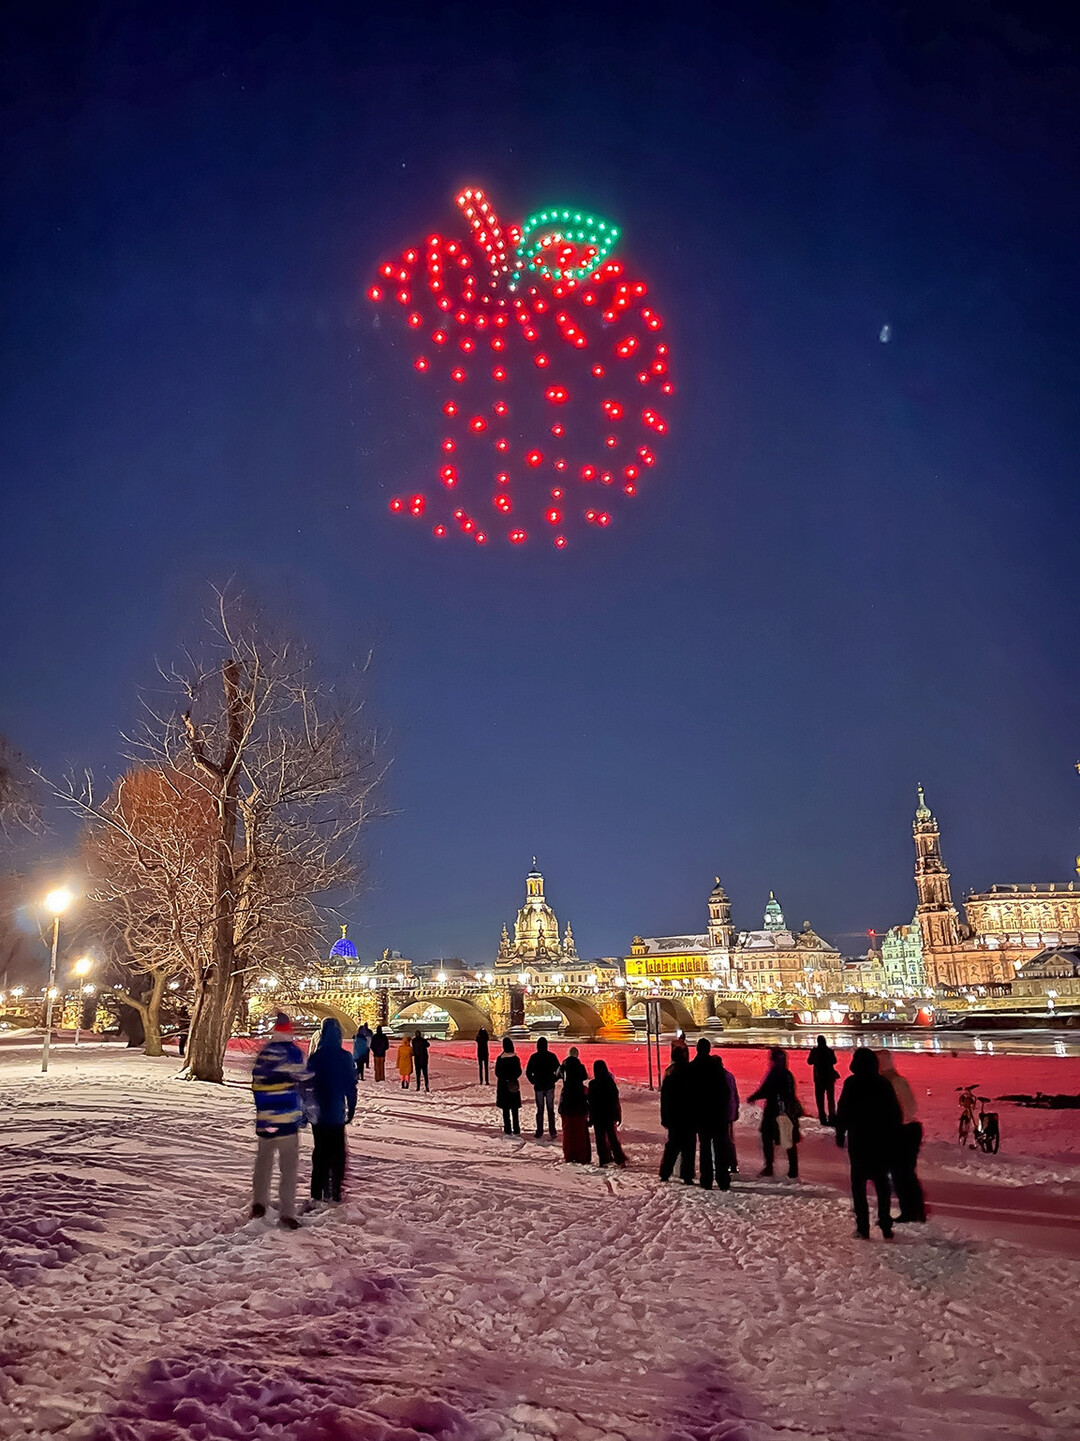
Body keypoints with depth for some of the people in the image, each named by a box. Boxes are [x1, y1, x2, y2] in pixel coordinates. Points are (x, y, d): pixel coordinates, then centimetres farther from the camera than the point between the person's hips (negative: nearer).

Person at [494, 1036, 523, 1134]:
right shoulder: (516, 1058, -9)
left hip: (503, 1086, -1)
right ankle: (516, 1130, 11)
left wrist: (504, 1079, 9)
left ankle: (508, 1130, 10)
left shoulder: (500, 1058, -10)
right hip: (514, 1086, 1)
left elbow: (497, 1073, -4)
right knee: (515, 1110, 10)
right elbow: (519, 1072, -3)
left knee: (505, 1110, 9)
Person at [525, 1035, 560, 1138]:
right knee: (551, 1110, 8)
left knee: (540, 1110, 8)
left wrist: (533, 1082, 4)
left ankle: (539, 1133, 9)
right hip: (550, 1087, 1)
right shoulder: (552, 1056, -5)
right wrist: (554, 1080, 5)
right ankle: (552, 1132, 6)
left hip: (538, 1087, 0)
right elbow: (558, 1070, -4)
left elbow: (528, 1072, -7)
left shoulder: (534, 1057, -7)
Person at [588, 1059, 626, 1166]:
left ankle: (604, 1159, 10)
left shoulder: (592, 1084, -14)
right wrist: (618, 1116, 7)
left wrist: (591, 1118, 0)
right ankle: (620, 1159, 4)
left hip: (598, 1116, -3)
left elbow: (591, 1103, -9)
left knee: (601, 1138, 9)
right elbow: (616, 1100, -1)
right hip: (611, 1114, 3)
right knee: (613, 1137, 11)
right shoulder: (611, 1082, -6)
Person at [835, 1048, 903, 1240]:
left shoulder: (852, 1083, -10)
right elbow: (895, 1113, 5)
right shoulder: (884, 1084, 1)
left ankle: (863, 1228, 2)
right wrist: (893, 1138, 13)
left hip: (859, 1141, -4)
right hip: (882, 1141, 4)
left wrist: (840, 1135, 1)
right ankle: (886, 1227, 13)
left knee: (858, 1183, 5)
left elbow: (843, 1112, -10)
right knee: (882, 1183, 14)